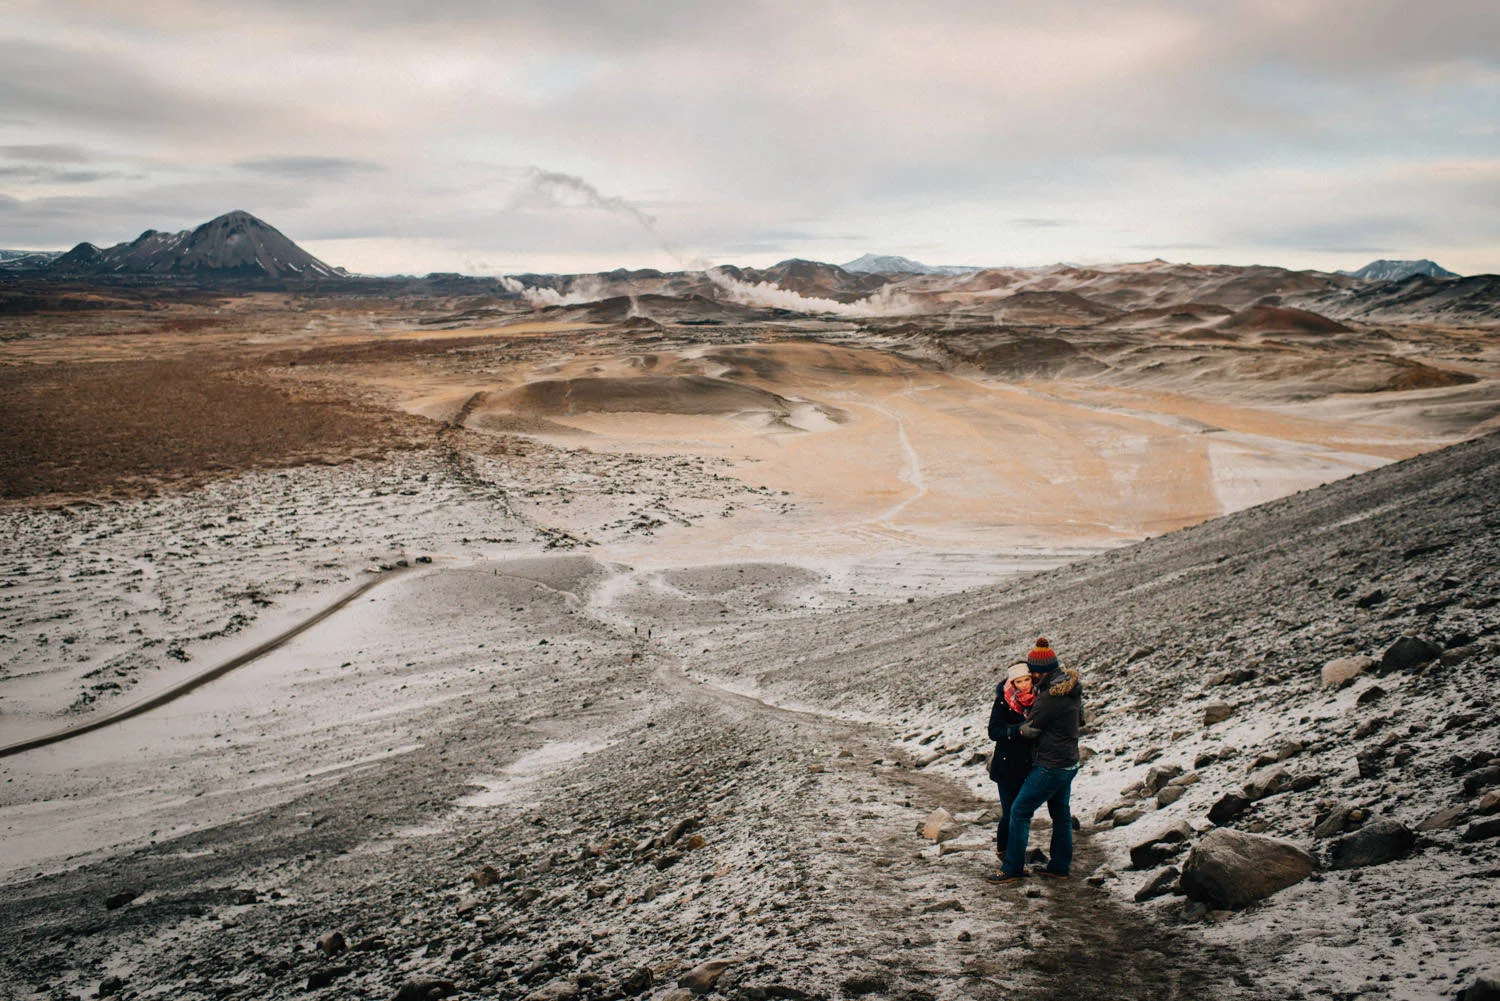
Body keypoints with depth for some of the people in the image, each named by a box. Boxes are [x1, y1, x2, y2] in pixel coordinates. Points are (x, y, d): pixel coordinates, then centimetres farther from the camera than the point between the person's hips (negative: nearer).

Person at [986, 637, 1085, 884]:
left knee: (1019, 811, -2)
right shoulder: (1071, 688, 3)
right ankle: (1060, 866, 28)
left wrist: (1020, 728, 8)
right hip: (1068, 763, 10)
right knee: (1061, 813, 18)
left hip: (1050, 767, -10)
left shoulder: (1050, 696, -26)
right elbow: (1079, 719, 18)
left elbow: (1030, 729, -16)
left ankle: (1012, 868, 2)